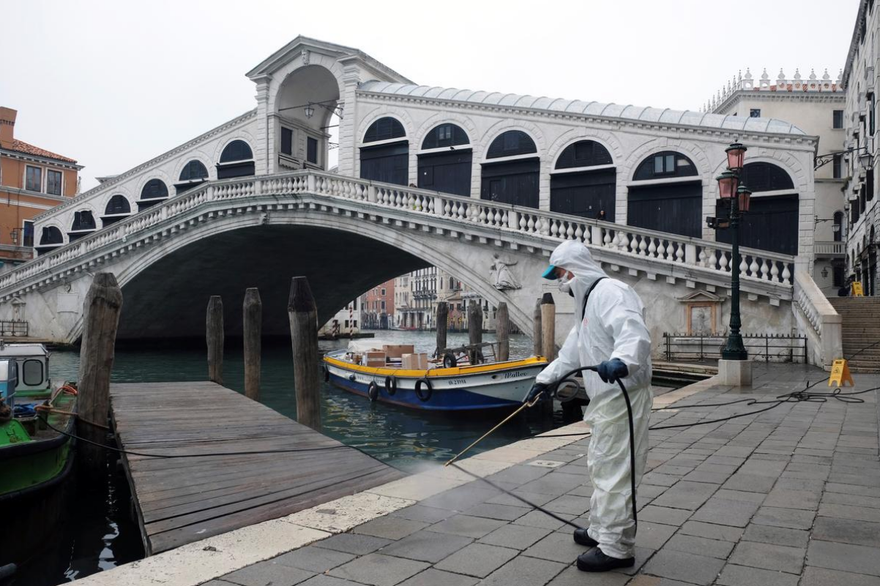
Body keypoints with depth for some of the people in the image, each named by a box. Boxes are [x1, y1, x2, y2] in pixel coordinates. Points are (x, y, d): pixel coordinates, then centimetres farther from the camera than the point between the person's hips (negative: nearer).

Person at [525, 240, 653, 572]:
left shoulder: (609, 292, -16)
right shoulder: (588, 301, 19)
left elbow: (635, 332, -34)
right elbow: (573, 349, 28)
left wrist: (622, 361, -52)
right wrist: (546, 379, 30)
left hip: (623, 398, -11)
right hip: (608, 399, 11)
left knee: (614, 472, -5)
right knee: (601, 466, 19)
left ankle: (616, 549, 5)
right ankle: (601, 532, 32)